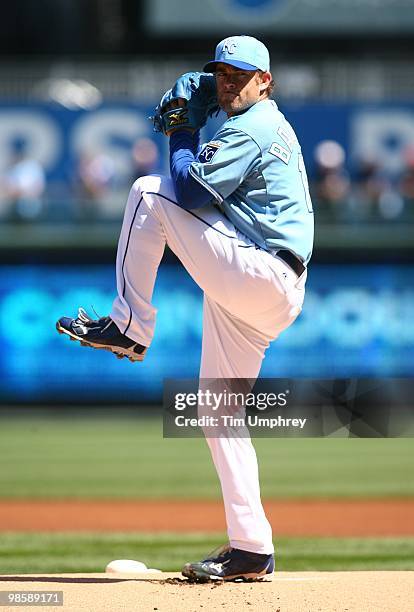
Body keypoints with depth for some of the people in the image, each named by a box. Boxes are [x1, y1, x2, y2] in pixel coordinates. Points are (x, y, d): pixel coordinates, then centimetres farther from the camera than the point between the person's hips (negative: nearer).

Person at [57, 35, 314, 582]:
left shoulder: (251, 128, -7)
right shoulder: (273, 127, 24)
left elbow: (193, 191, -15)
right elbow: (212, 185, 27)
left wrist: (182, 137, 1)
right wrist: (185, 129, 16)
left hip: (259, 272, -10)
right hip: (265, 296, 10)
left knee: (149, 193, -8)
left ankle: (129, 326, -4)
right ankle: (251, 549, 6)